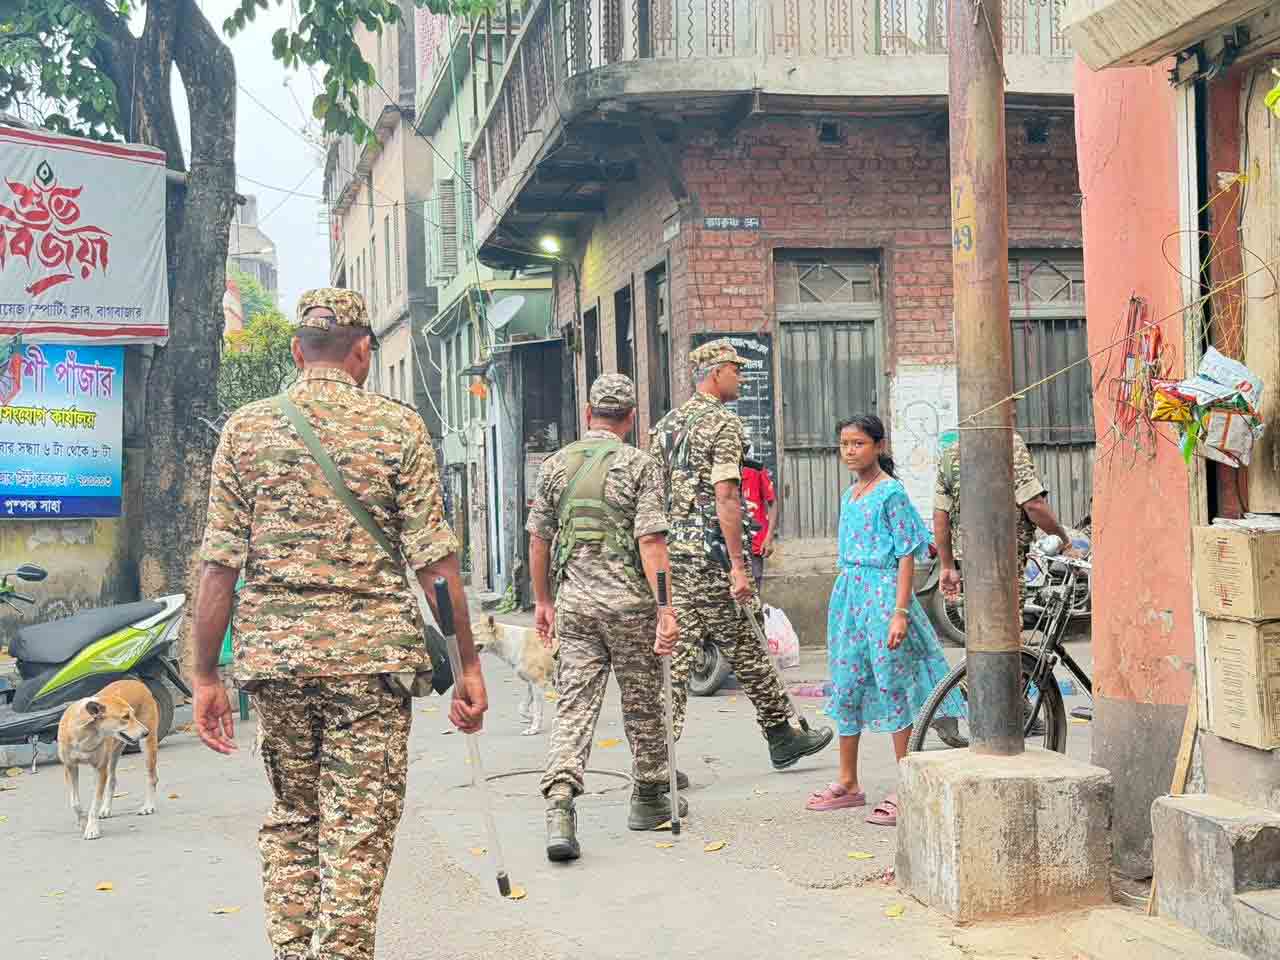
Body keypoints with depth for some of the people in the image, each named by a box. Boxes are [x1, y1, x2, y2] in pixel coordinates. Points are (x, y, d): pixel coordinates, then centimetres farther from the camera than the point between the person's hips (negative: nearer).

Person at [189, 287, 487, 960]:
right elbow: (434, 559, -5)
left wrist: (205, 676, 5)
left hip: (273, 652, 3)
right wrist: (467, 665, 0)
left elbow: (220, 564, 1)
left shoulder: (246, 427, 5)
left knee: (290, 820, 17)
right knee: (359, 832, 3)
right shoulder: (398, 426, 0)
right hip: (372, 653, -2)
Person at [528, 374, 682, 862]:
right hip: (629, 601, -3)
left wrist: (542, 600, 19)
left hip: (574, 601, 3)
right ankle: (649, 799, 26)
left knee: (575, 704, 1)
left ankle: (559, 804, -17)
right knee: (642, 704, 12)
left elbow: (538, 539, 9)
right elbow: (651, 542, -14)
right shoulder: (639, 465, -6)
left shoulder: (555, 465, 6)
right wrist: (666, 610, -15)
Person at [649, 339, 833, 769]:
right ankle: (781, 738, 16)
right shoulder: (723, 422, -9)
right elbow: (725, 496, -18)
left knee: (676, 652, 6)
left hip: (669, 553, 8)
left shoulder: (665, 424, 16)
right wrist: (738, 566, -19)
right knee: (745, 651, 4)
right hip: (708, 557, -7)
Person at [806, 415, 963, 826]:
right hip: (848, 592, 8)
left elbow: (907, 556, -12)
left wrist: (900, 612, -18)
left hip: (883, 592, -8)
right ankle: (847, 783, 21)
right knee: (846, 688, 11)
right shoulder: (849, 496, 14)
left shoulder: (891, 493, -8)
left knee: (893, 687, -4)